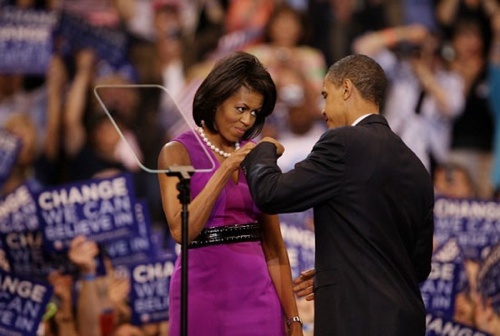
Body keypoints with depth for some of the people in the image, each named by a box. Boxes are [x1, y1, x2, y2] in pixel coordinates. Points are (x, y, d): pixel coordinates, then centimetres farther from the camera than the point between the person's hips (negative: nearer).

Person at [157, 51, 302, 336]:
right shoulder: (178, 152, -2)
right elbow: (181, 230, -15)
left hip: (258, 292, 4)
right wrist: (224, 171, -17)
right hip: (204, 290, -4)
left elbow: (274, 248, 10)